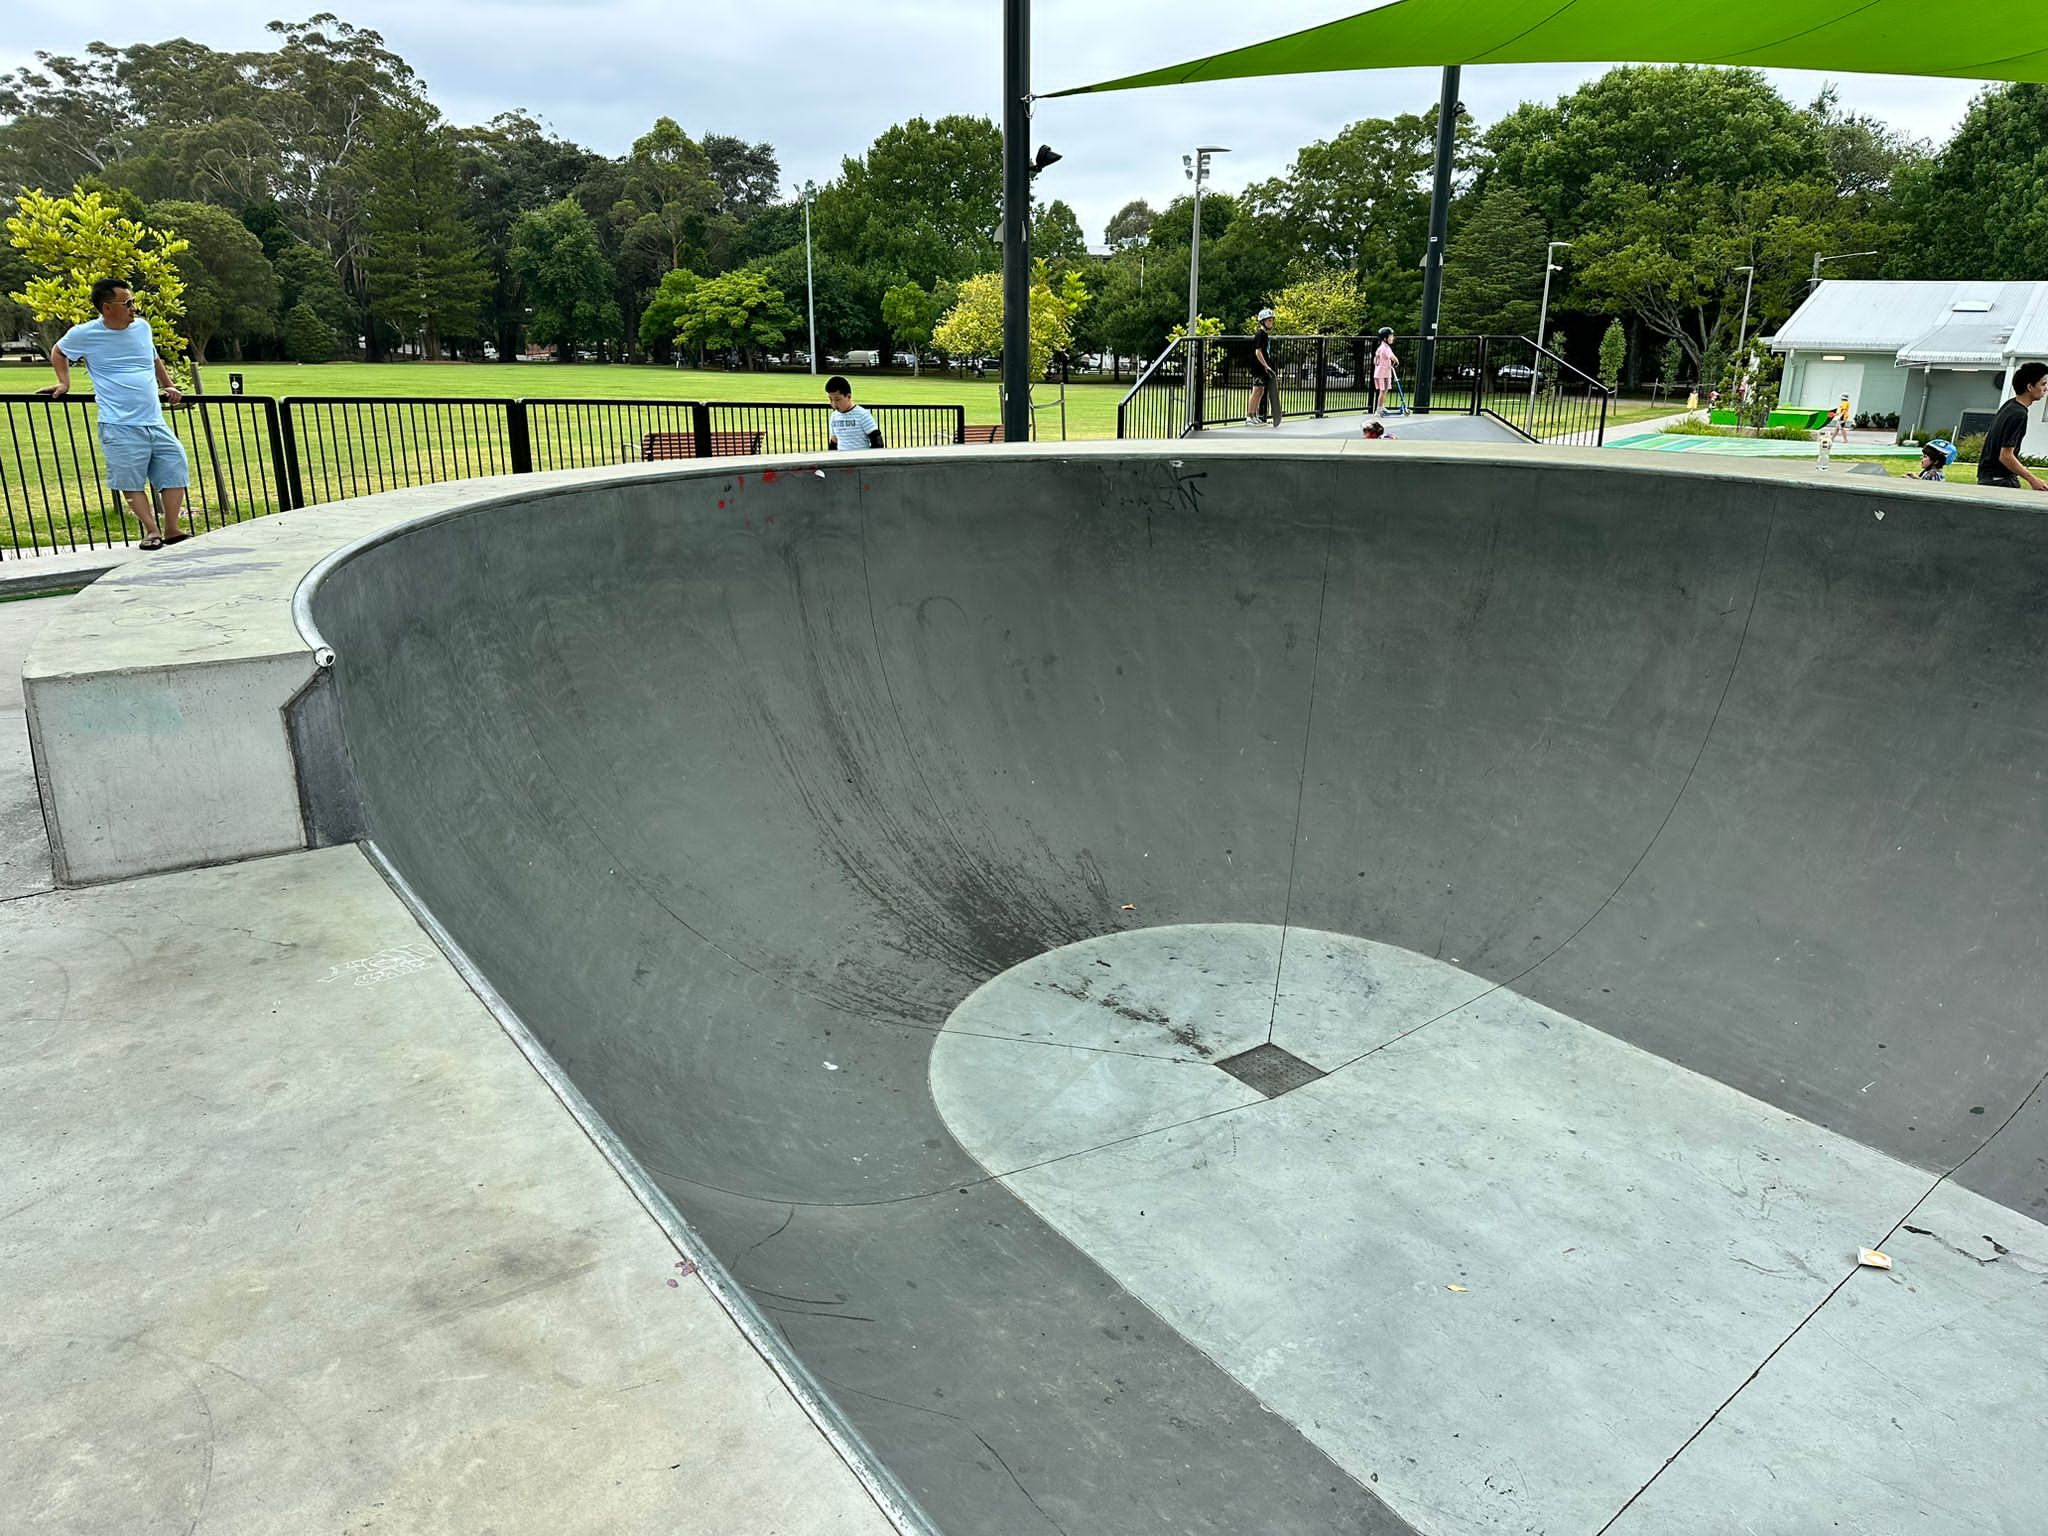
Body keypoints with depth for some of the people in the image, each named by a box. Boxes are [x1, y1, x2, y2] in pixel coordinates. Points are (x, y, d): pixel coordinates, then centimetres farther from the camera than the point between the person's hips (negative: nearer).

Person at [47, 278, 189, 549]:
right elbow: (58, 351, 19)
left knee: (175, 470, -1)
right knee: (132, 481, -5)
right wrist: (64, 383, 11)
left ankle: (171, 530, 8)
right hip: (120, 426, -4)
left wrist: (169, 385, 26)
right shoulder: (84, 334, -1)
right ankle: (152, 532, 2)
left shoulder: (142, 327, 10)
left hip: (155, 422, 4)